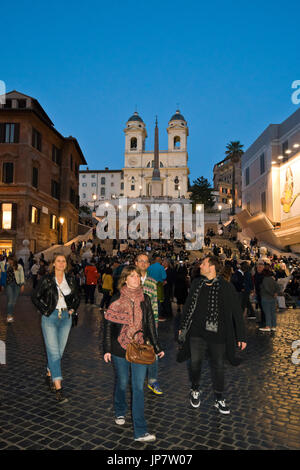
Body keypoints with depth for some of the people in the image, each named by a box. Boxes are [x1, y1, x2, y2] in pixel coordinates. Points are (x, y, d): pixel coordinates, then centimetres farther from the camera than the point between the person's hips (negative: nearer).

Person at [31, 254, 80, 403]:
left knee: (59, 351, 11)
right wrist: (45, 311, -5)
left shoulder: (70, 279, 4)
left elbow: (77, 297, 18)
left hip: (66, 318, 4)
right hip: (50, 318, -4)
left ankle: (49, 375, 36)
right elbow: (35, 297, 1)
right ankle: (58, 388, -8)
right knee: (53, 352, -8)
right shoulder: (47, 279, -6)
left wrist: (72, 309, 5)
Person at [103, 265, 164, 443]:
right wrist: (107, 349, -1)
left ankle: (141, 431, 7)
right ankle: (120, 412, 43)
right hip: (120, 348, -1)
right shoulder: (117, 300, -4)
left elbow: (150, 324, 9)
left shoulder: (145, 299, 3)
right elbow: (108, 324, 0)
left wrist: (157, 347, 10)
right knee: (122, 383, 14)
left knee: (139, 388, 1)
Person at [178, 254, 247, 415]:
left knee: (218, 366, 10)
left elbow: (237, 312, -5)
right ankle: (195, 390, 37)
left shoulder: (226, 287, -9)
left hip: (217, 334, -2)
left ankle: (219, 399, 29)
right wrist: (182, 327, 15)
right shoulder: (197, 284, 2)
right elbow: (188, 306, 12)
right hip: (197, 332, 3)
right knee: (195, 363, 10)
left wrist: (241, 336, -5)